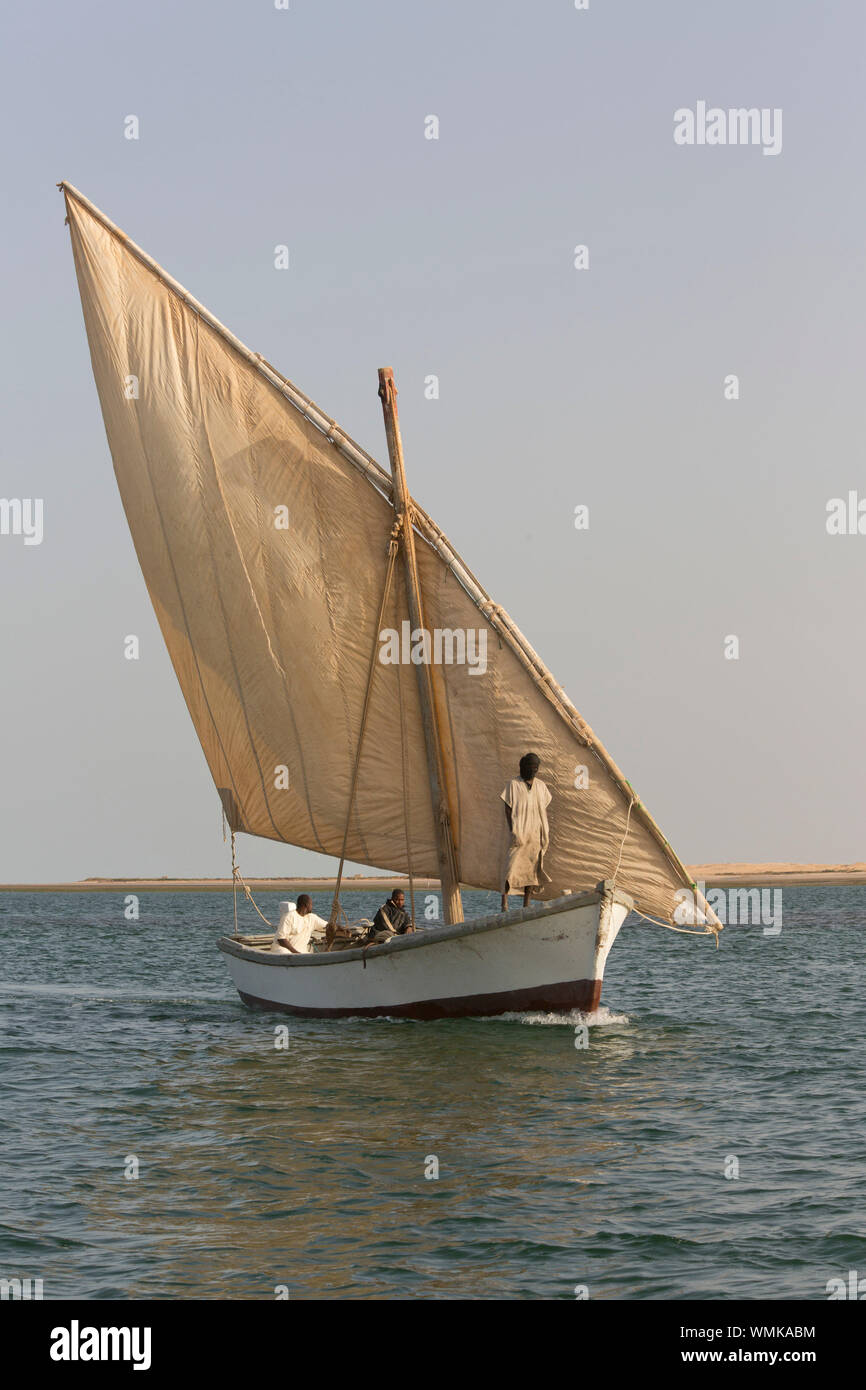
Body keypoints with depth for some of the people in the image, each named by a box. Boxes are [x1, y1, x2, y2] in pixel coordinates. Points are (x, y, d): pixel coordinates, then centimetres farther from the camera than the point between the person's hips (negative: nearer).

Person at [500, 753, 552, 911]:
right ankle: (504, 900, -8)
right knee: (512, 864, -12)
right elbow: (508, 808, -5)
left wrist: (546, 831, 9)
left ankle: (526, 904, 9)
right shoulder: (514, 784, -3)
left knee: (532, 867, 4)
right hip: (519, 831, -5)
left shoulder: (540, 785, 10)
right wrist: (512, 831, -13)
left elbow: (544, 809, 15)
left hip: (536, 833, 5)